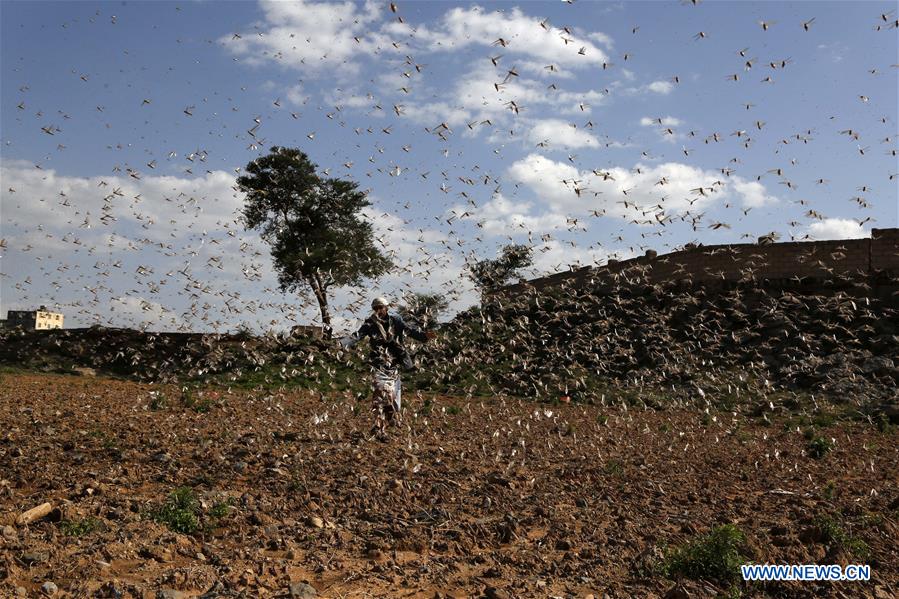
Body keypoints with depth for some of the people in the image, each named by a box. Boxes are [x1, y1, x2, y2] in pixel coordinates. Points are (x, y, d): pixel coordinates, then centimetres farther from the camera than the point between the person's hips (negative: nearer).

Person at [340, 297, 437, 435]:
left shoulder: (395, 321, 3)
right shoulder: (370, 323, -1)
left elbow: (409, 330, -4)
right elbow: (357, 335, -10)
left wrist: (424, 336, -20)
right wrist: (342, 343, -27)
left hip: (393, 362, 2)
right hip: (378, 363, -2)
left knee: (393, 392, 11)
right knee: (379, 391, -11)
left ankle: (393, 417, 31)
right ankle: (379, 424, -10)